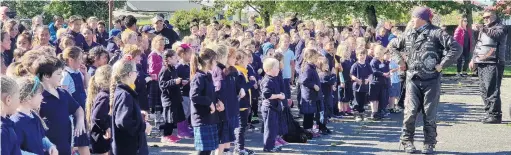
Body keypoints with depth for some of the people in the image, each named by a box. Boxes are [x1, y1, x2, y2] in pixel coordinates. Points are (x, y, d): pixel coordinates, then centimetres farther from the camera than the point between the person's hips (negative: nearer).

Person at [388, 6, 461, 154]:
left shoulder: (436, 33, -7)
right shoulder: (409, 35, 10)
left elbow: (456, 48, -13)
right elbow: (393, 46, 25)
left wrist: (441, 64, -13)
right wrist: (401, 61, 11)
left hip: (431, 80, -3)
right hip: (413, 79, 3)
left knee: (430, 113, 2)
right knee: (411, 111, -2)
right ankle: (407, 141, 11)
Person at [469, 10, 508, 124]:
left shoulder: (499, 28, 0)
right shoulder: (483, 30, 24)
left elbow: (497, 35, -23)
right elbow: (478, 45, 29)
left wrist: (484, 29, -33)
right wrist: (473, 59, 21)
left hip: (493, 64, -8)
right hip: (481, 64, 8)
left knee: (492, 90, -13)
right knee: (484, 90, 9)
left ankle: (495, 115, -11)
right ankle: (489, 113, 17)